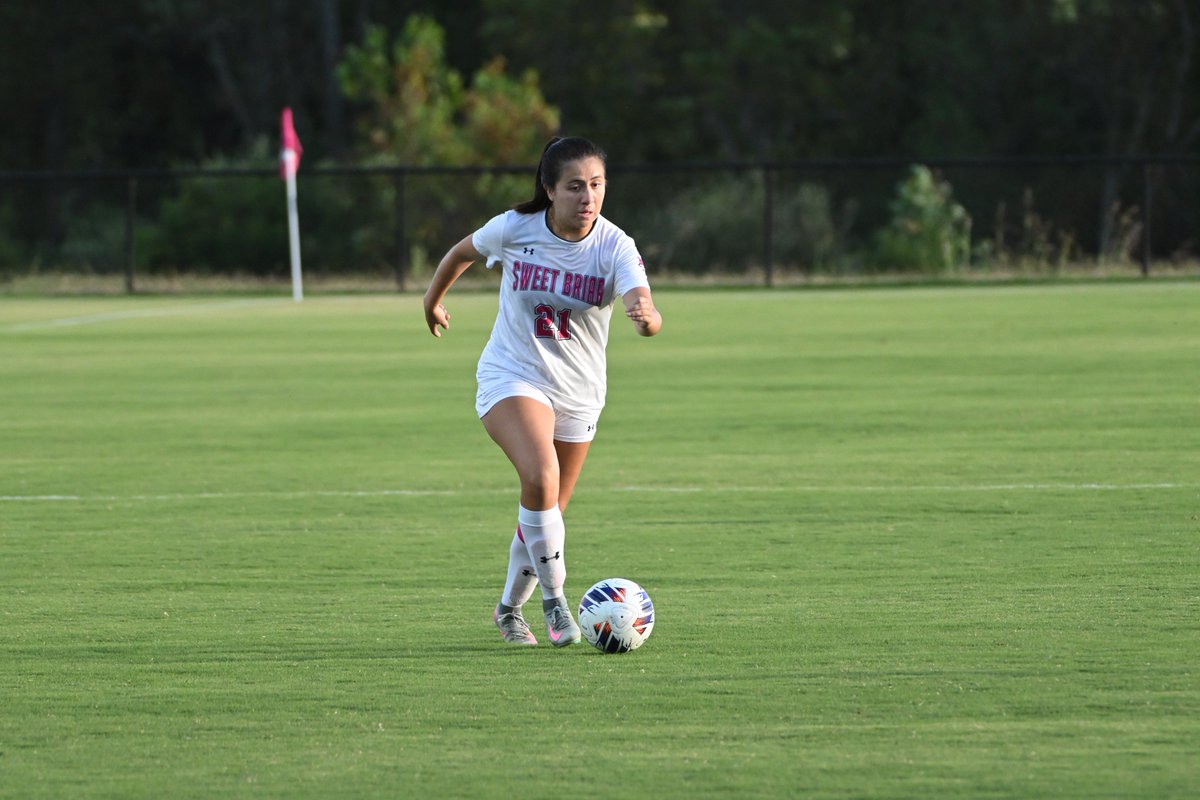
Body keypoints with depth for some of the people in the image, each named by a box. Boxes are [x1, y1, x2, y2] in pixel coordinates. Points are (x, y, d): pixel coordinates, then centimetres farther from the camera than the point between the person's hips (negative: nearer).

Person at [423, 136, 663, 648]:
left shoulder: (615, 248, -17)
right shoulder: (515, 229, -14)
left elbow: (646, 310, -34)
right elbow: (463, 252, 8)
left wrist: (645, 316, -57)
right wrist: (432, 300, 23)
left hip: (578, 391, 2)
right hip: (511, 377, -2)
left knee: (547, 512, 10)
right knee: (540, 477, -28)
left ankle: (509, 609, 34)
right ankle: (553, 600, -16)